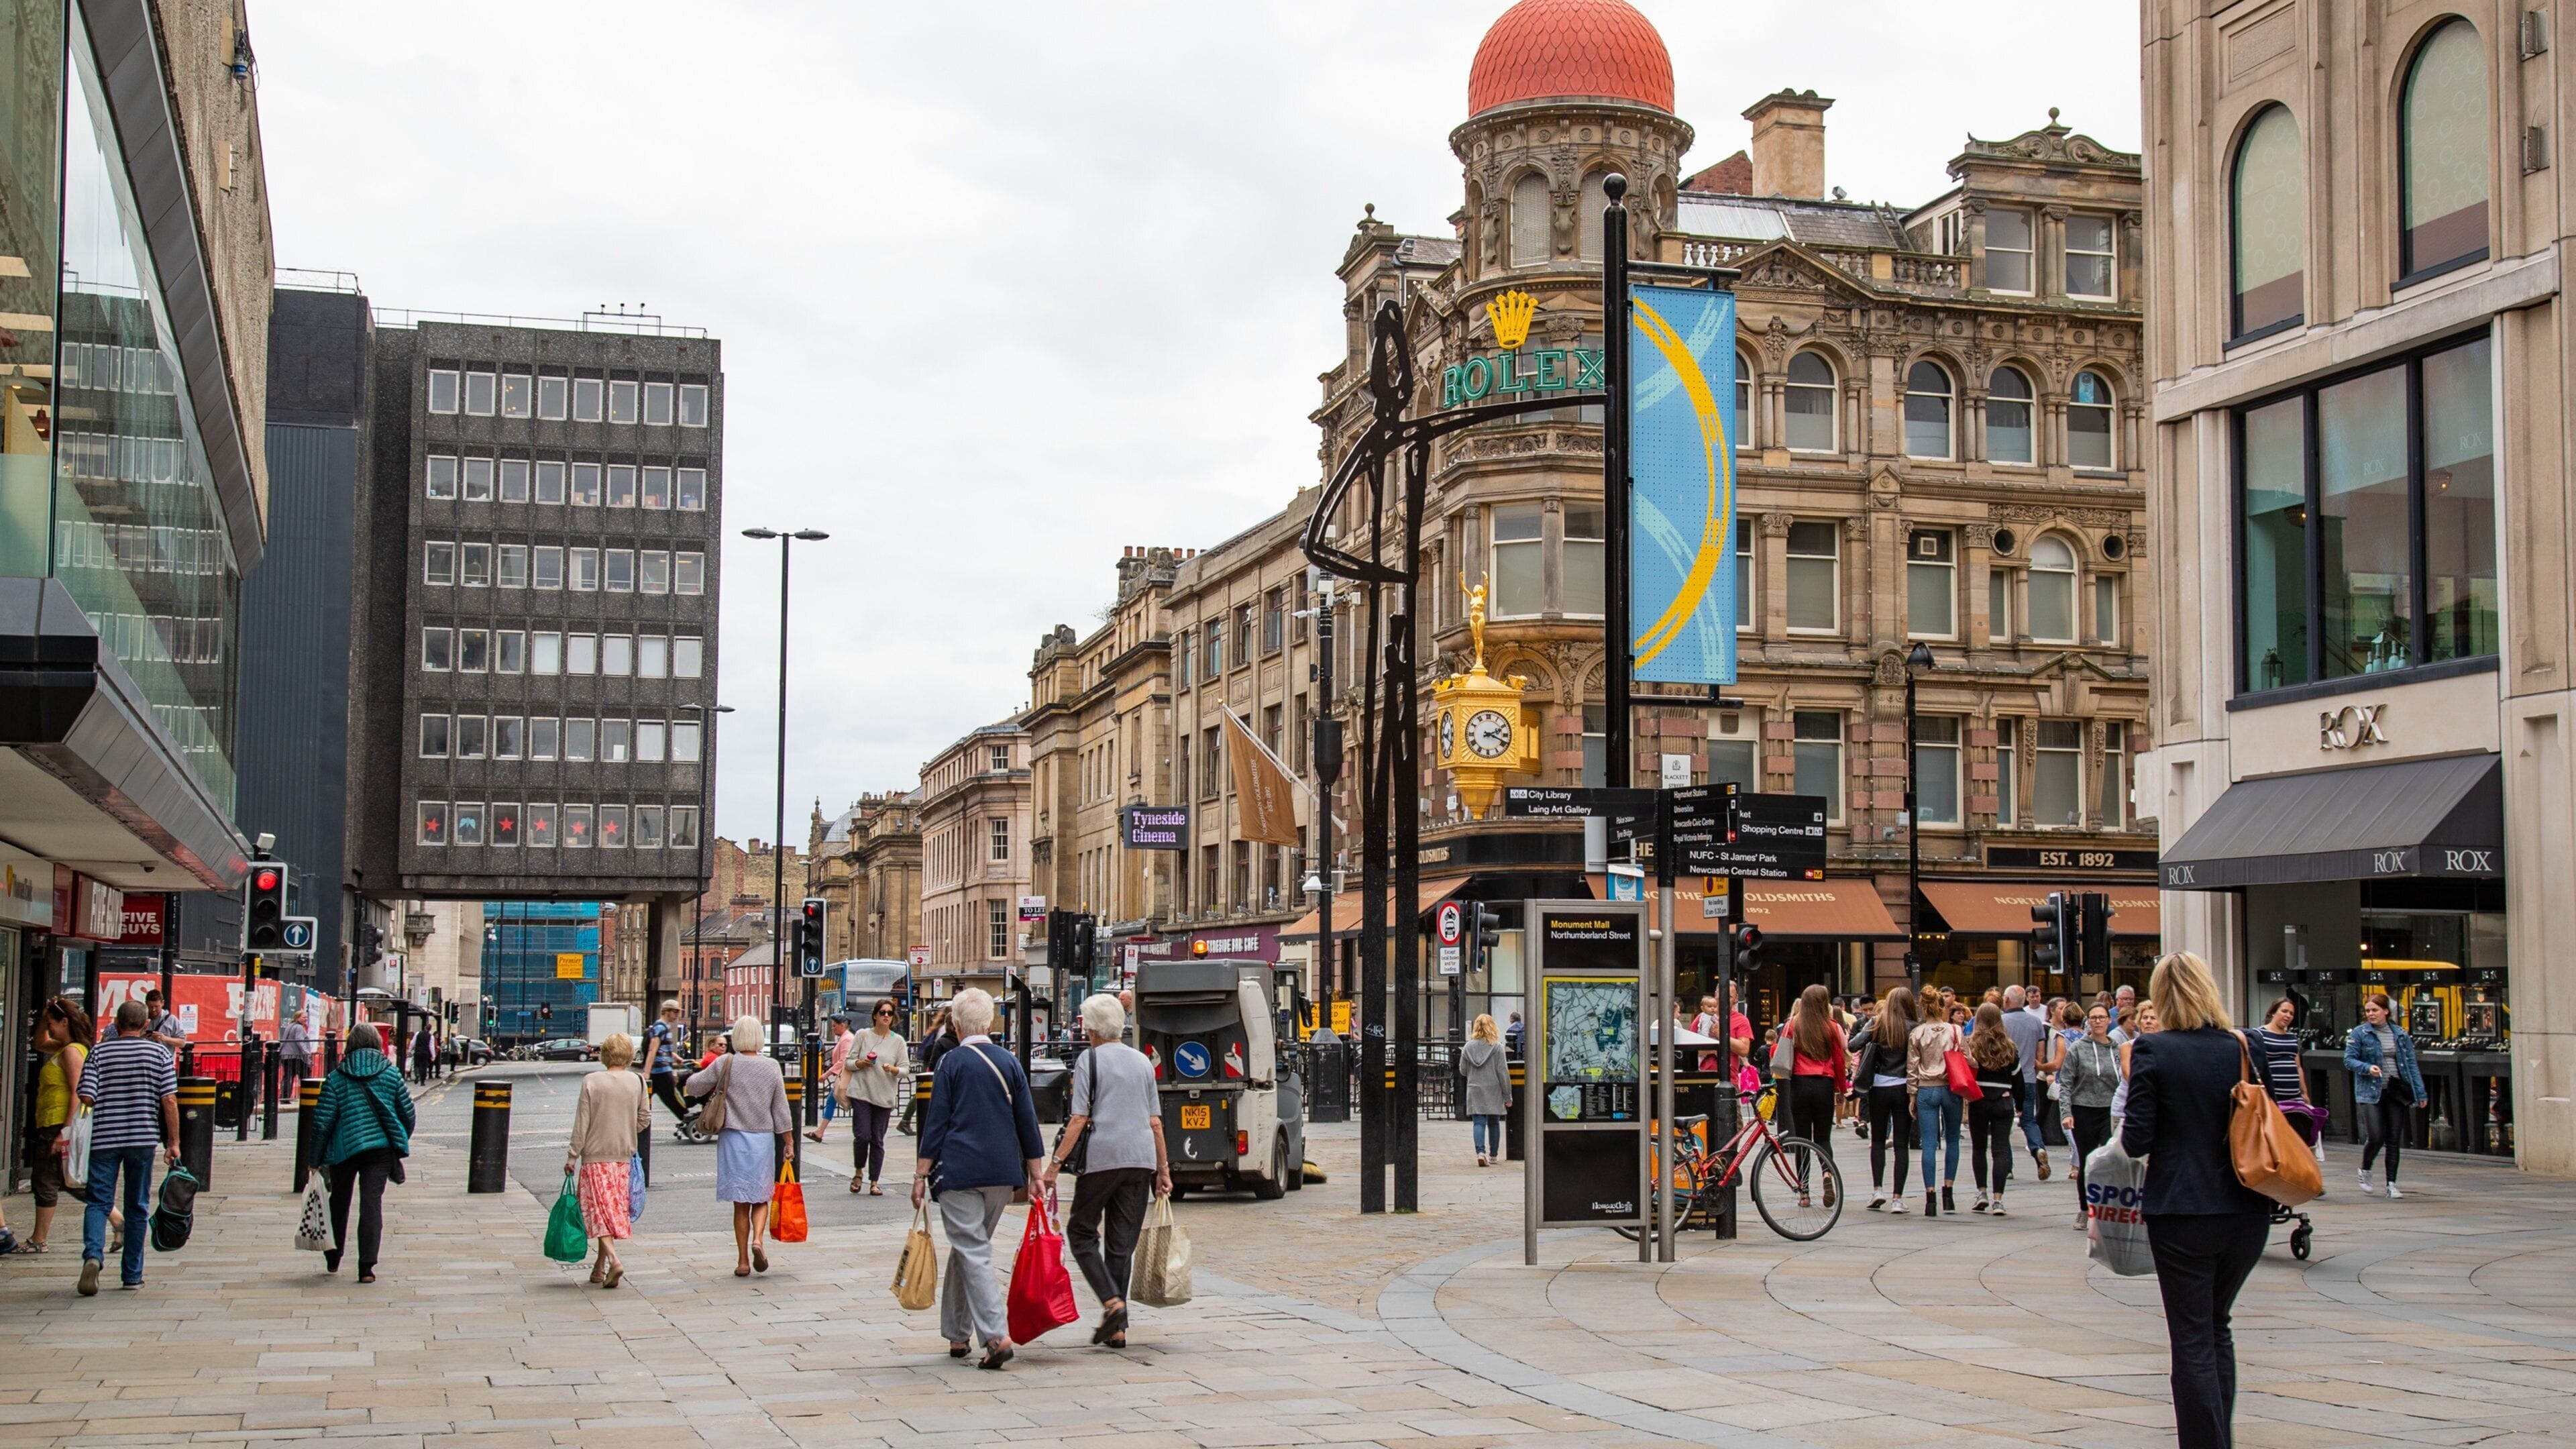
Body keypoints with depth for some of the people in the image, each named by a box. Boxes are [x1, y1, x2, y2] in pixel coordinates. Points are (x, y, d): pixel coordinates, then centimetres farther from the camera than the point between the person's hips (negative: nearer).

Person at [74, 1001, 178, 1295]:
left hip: (103, 1138, 0)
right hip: (142, 1138, 0)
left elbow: (86, 1097, -5)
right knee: (137, 1206, 9)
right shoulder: (159, 1053, 1)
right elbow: (169, 1100, -3)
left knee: (99, 1202, 3)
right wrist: (173, 1142, 1)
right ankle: (132, 1275, 13)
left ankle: (93, 1254, -24)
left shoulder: (100, 1052, 2)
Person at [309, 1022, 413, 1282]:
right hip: (382, 1147, 0)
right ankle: (367, 1266, -13)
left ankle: (333, 1258, 33)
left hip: (345, 1148, 0)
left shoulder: (336, 1078, 0)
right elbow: (407, 1112, 5)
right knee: (372, 1202, -3)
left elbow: (323, 1120, -3)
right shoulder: (391, 1073, 3)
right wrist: (401, 1142, 21)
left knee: (339, 1202, 18)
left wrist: (317, 1158, 5)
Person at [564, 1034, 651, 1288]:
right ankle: (599, 1268, 17)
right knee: (615, 1210, 12)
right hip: (624, 1156, 3)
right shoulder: (637, 1082, -2)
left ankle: (613, 1259, -19)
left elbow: (582, 1123, -8)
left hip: (595, 1155, -3)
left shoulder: (591, 1082, -9)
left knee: (599, 1210, 0)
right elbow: (644, 1119, 3)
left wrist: (572, 1156, -1)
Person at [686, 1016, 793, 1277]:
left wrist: (706, 1073, 22)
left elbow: (694, 1086, 2)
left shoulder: (725, 1064, -5)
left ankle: (743, 1261, 8)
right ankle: (757, 1239, -14)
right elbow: (781, 1109, 1)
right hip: (763, 1138, 0)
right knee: (761, 1198, 12)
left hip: (734, 1138, 0)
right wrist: (788, 1143, 8)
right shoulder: (771, 1067, -1)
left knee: (741, 1202, 7)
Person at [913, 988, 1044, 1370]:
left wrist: (922, 1174, -2)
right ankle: (957, 1335, 23)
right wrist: (1036, 1173, 14)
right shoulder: (1009, 1062, 8)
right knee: (969, 1248, 17)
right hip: (1003, 1173, 5)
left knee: (972, 1252, -6)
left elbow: (937, 1121, -6)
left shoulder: (952, 1062, -4)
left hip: (959, 1171, -5)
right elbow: (1027, 1121, 9)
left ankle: (997, 1336, -18)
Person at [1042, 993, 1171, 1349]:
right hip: (1141, 1159, 5)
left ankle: (1112, 1302, -9)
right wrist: (1163, 1167, 17)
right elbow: (1155, 1122, 12)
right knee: (1124, 1242, 9)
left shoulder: (1089, 1060, 0)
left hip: (1102, 1157, -5)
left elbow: (1079, 1119, -8)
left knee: (1081, 1231, 9)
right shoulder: (1143, 1061, 14)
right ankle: (1117, 1328, 8)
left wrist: (1055, 1163, -7)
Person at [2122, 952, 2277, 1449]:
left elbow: (2137, 1141, -12)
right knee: (2217, 1326, 22)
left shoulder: (2151, 1051, -10)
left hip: (2181, 1212, -4)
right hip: (2246, 1214, 4)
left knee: (2193, 1340, 3)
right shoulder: (2247, 1049, 1)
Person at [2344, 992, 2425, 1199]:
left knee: (2394, 1140, 3)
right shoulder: (2359, 1033, -1)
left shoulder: (2401, 1034, 8)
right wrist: (2367, 1068, -22)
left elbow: (2411, 1064, 10)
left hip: (2396, 1092, 3)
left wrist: (2420, 1092, 5)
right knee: (2376, 1137, -11)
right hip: (2371, 1092, -3)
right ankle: (2365, 1170, 17)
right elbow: (2349, 1060, -3)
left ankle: (2391, 1184, 9)